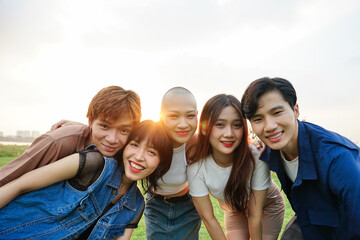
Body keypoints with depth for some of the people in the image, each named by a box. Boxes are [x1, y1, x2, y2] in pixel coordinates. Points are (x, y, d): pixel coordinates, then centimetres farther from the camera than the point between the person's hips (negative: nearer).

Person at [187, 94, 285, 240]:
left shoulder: (257, 158, -36)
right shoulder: (196, 167, -32)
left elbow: (255, 215, -25)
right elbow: (208, 217, -20)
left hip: (267, 207, -1)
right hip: (233, 212, 1)